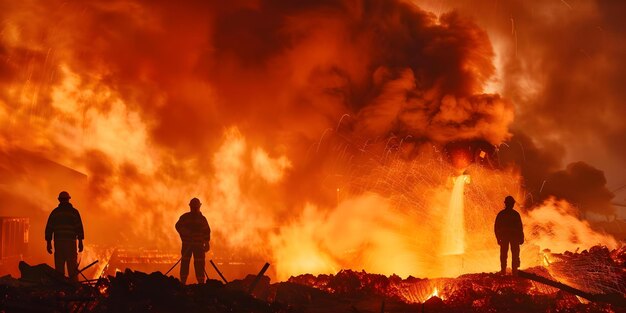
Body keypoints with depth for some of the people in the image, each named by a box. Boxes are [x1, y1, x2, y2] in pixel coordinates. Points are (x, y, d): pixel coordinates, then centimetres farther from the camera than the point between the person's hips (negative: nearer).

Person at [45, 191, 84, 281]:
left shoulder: (54, 212, 9)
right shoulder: (74, 212, 3)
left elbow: (49, 228, 6)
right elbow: (79, 228, -3)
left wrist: (49, 242, 9)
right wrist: (80, 242, 0)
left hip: (58, 242, 2)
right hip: (71, 241, -2)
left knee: (59, 268, 4)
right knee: (72, 268, -1)